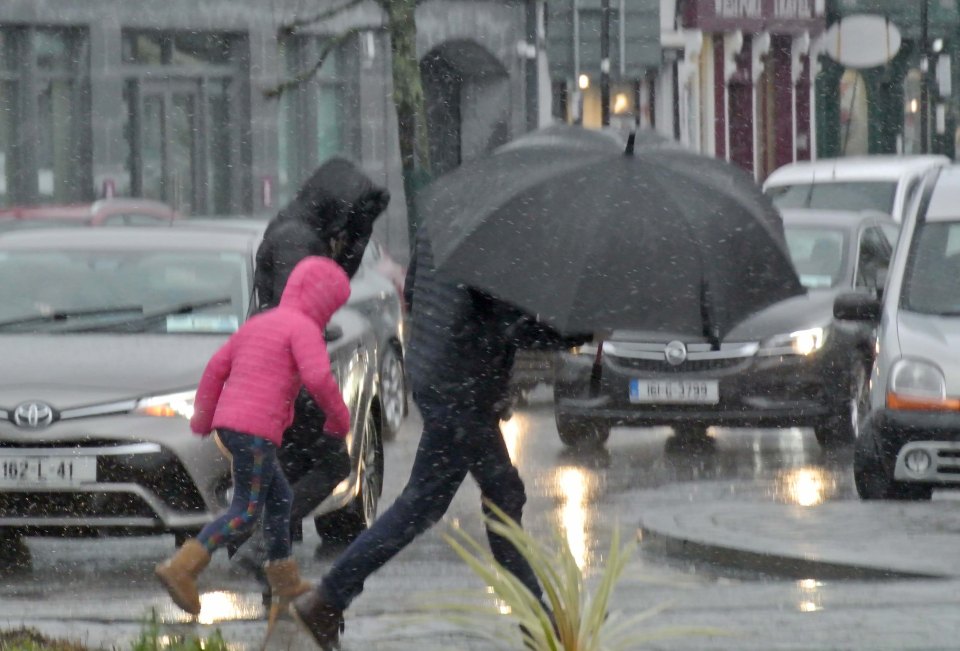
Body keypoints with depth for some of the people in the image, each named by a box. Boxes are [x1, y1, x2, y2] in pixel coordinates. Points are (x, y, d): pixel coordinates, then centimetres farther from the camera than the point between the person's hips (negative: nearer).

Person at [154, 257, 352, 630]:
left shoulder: (256, 324, 19)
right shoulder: (303, 329, -6)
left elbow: (217, 367, 18)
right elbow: (317, 378, -19)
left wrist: (202, 418, 23)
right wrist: (339, 418, -4)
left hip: (230, 424, 9)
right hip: (257, 430, -9)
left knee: (280, 499, 18)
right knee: (245, 513, -7)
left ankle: (287, 589, 21)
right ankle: (182, 569, -20)